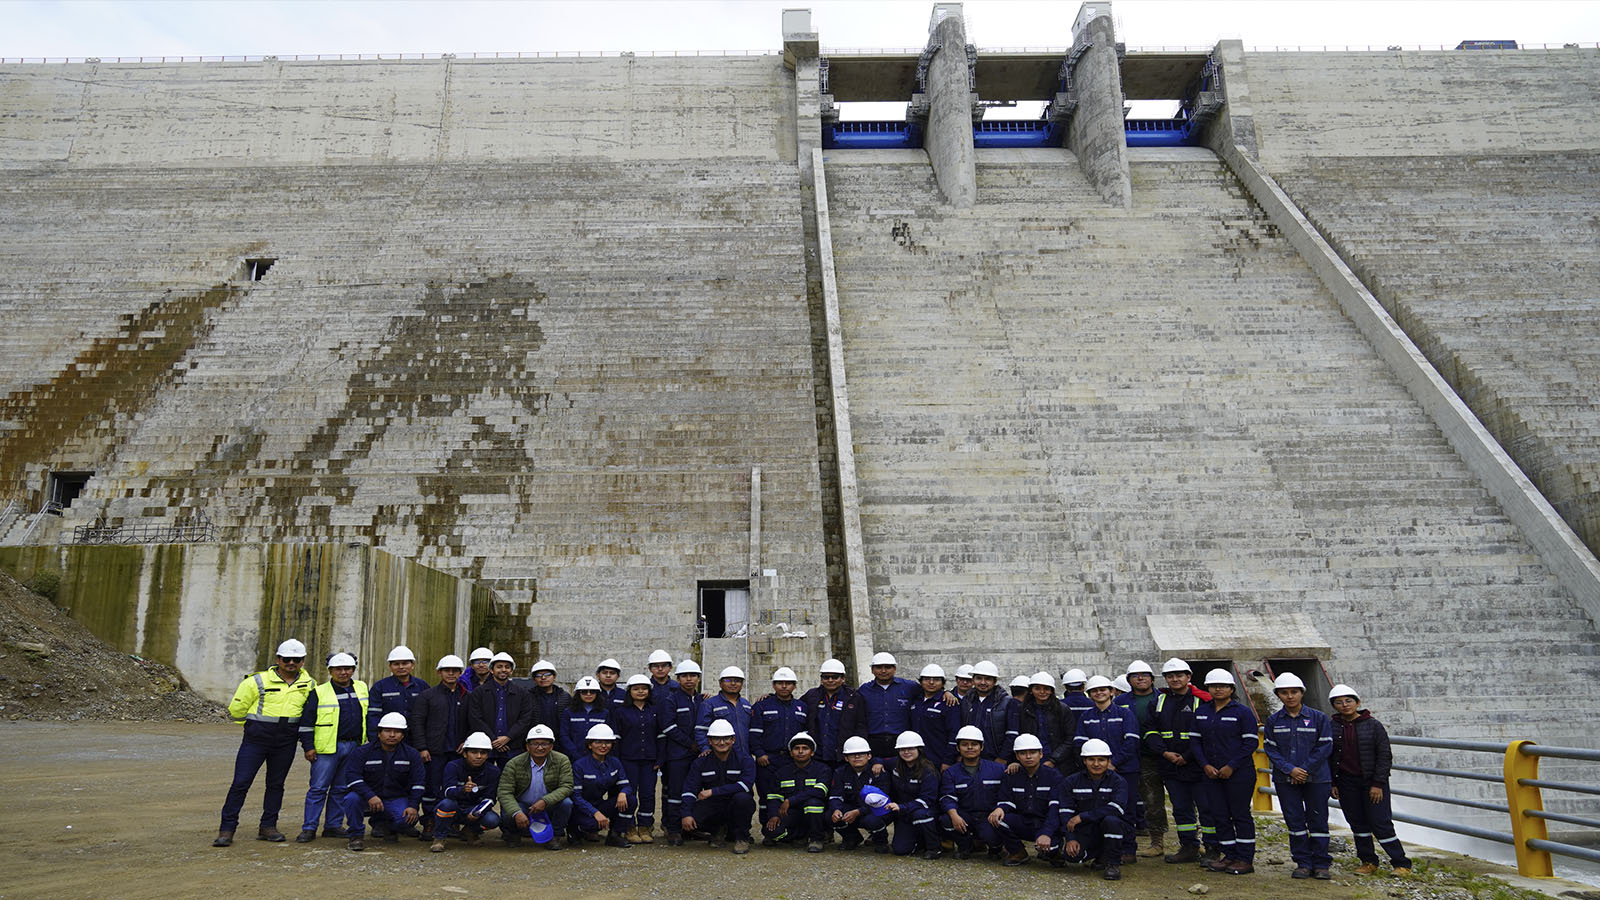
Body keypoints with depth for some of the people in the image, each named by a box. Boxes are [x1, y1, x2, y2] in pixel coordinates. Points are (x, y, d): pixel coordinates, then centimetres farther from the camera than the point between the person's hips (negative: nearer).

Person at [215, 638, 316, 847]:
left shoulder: (309, 685, 3)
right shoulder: (258, 681, -8)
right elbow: (236, 710, 1)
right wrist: (256, 724, 10)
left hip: (286, 744, 3)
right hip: (256, 741, -3)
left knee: (276, 784, 10)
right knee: (241, 783, -5)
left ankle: (268, 826, 20)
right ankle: (227, 829, 3)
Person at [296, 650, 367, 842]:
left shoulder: (362, 688, 11)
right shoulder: (320, 693, -2)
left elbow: (369, 715, 21)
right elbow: (306, 722, -2)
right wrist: (308, 747, -7)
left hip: (354, 747, 4)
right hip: (327, 748, -4)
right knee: (318, 788, -5)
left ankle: (334, 825, 16)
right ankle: (309, 828, 1)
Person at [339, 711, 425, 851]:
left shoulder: (411, 755, 2)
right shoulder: (361, 752, -4)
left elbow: (417, 783, 1)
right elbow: (352, 777, -17)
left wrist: (413, 806, -14)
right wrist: (370, 796, -31)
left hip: (396, 799, 2)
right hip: (367, 798, -2)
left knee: (408, 819, -25)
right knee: (352, 798, -34)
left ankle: (380, 823, 10)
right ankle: (356, 835, -10)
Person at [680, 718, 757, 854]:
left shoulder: (745, 760, -7)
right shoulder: (700, 762, 2)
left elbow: (746, 785, -22)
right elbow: (690, 789, -6)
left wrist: (713, 791, -24)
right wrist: (686, 814, -23)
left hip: (735, 807, -2)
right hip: (712, 806, 2)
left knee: (742, 798, -35)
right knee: (689, 823, -24)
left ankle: (742, 837, -9)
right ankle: (717, 830, 11)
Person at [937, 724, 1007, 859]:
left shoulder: (998, 769, 7)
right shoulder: (951, 773, 8)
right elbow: (948, 798, -3)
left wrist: (998, 811, -17)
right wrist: (954, 815, -22)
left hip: (989, 816, -1)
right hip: (965, 815, 1)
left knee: (989, 835, -32)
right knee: (944, 821, -27)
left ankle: (995, 847, 8)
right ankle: (966, 845, 3)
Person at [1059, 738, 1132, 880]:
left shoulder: (1118, 782, -5)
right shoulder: (1072, 782, 3)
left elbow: (1115, 809, -22)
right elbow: (1066, 813, -3)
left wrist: (1082, 817, -24)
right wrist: (1070, 838, -20)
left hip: (1113, 829, -2)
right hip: (1085, 831, 3)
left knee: (1110, 820, -35)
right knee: (1070, 854, -25)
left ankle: (1112, 863, -11)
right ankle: (1101, 855, 10)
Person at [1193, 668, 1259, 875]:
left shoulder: (1242, 712, -5)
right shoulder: (1201, 712, 10)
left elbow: (1251, 742, -9)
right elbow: (1196, 741, 11)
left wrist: (1231, 766, -13)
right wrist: (1205, 765, -3)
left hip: (1239, 774, -5)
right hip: (1211, 774, 5)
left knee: (1240, 815, 0)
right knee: (1219, 816, 7)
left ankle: (1246, 859, 8)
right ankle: (1230, 856, 17)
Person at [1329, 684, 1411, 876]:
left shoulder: (1374, 725, -5)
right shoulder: (1332, 728, 3)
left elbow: (1384, 755, -5)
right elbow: (1328, 757, 7)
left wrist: (1378, 784, -10)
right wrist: (1332, 783, 2)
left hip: (1372, 781, -3)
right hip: (1346, 783, 3)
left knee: (1380, 823, -5)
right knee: (1358, 823, 8)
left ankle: (1401, 864, 5)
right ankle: (1368, 862, 19)